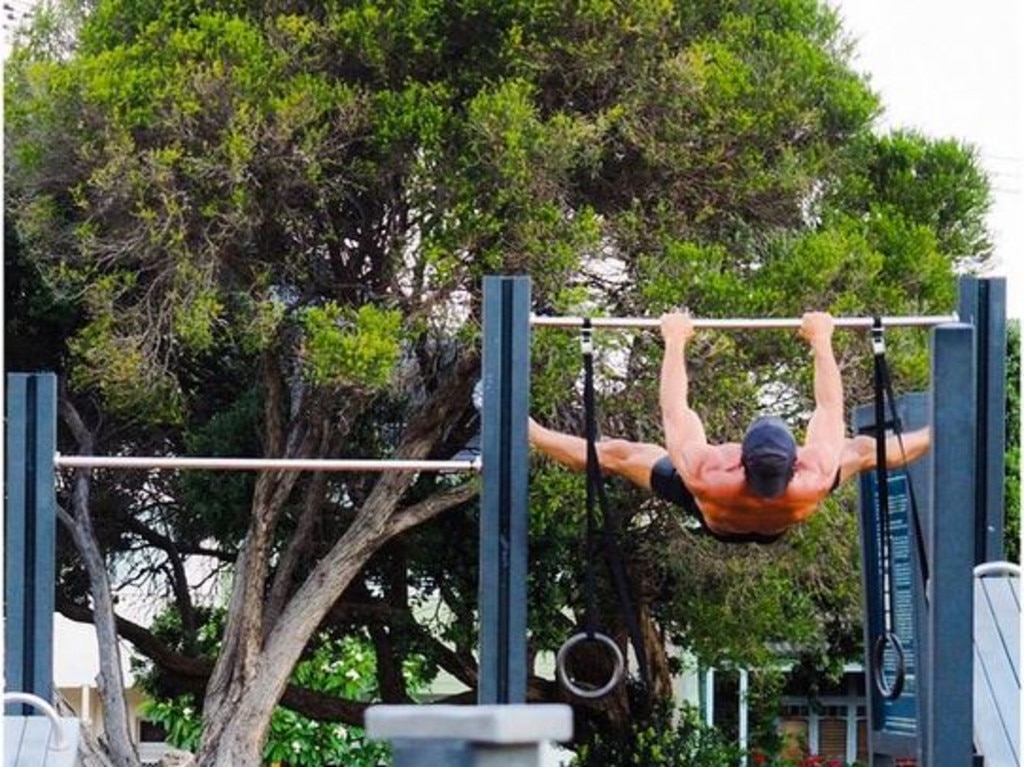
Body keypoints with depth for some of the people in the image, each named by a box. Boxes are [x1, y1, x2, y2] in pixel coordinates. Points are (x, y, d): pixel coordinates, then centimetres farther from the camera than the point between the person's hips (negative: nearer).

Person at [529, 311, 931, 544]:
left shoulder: (704, 476, -50)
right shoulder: (816, 480, -46)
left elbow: (673, 410, -31)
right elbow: (830, 408, -27)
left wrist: (675, 342, -18)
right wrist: (821, 341, -15)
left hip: (715, 523, -1)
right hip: (777, 529, 1)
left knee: (617, 454, 8)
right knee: (861, 449, 14)